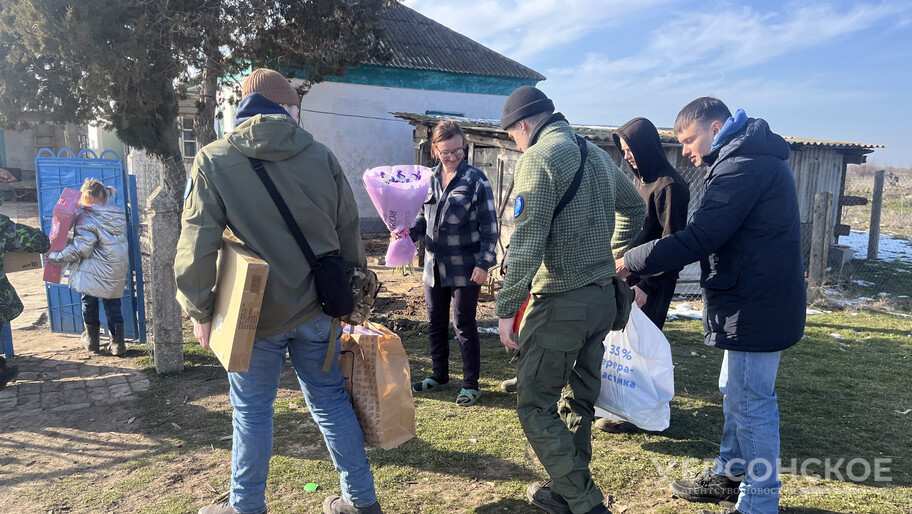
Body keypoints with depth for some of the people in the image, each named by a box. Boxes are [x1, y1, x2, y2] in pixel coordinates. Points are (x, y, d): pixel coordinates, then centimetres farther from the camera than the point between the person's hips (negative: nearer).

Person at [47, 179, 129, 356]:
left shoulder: (87, 219, -17)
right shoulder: (118, 215, 4)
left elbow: (81, 249, -19)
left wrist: (55, 256, -10)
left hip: (94, 272, -5)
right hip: (117, 273, 5)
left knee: (89, 301, 16)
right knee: (113, 304, 13)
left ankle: (92, 340, 29)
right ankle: (118, 343, 10)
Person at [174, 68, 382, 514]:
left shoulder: (213, 160, -6)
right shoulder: (321, 157, 1)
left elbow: (197, 247, -10)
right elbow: (349, 235, 4)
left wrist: (200, 310, 1)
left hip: (256, 314, -2)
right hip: (317, 310, 3)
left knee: (252, 410, 14)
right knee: (331, 401, 14)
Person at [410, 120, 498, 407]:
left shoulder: (476, 180, -8)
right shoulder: (431, 179, 6)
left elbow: (489, 226, -8)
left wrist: (483, 264, -13)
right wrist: (409, 231, -3)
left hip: (465, 267, -5)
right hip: (434, 265, 6)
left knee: (464, 325, 2)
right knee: (435, 323, 15)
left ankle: (471, 384, 18)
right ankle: (439, 375, 34)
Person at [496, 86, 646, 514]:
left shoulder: (539, 158, -13)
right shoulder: (598, 155, 13)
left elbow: (527, 244, -21)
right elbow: (635, 208, 28)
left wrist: (506, 309, -15)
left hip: (560, 302, -8)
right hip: (603, 298, 9)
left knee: (535, 406, 3)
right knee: (578, 401, 17)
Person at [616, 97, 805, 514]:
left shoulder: (744, 167, -19)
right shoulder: (753, 160, 15)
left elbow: (698, 238, -24)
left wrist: (632, 261, -16)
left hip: (756, 306, -11)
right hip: (759, 301, 11)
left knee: (750, 403, -1)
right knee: (736, 394, 20)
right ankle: (729, 476, 34)